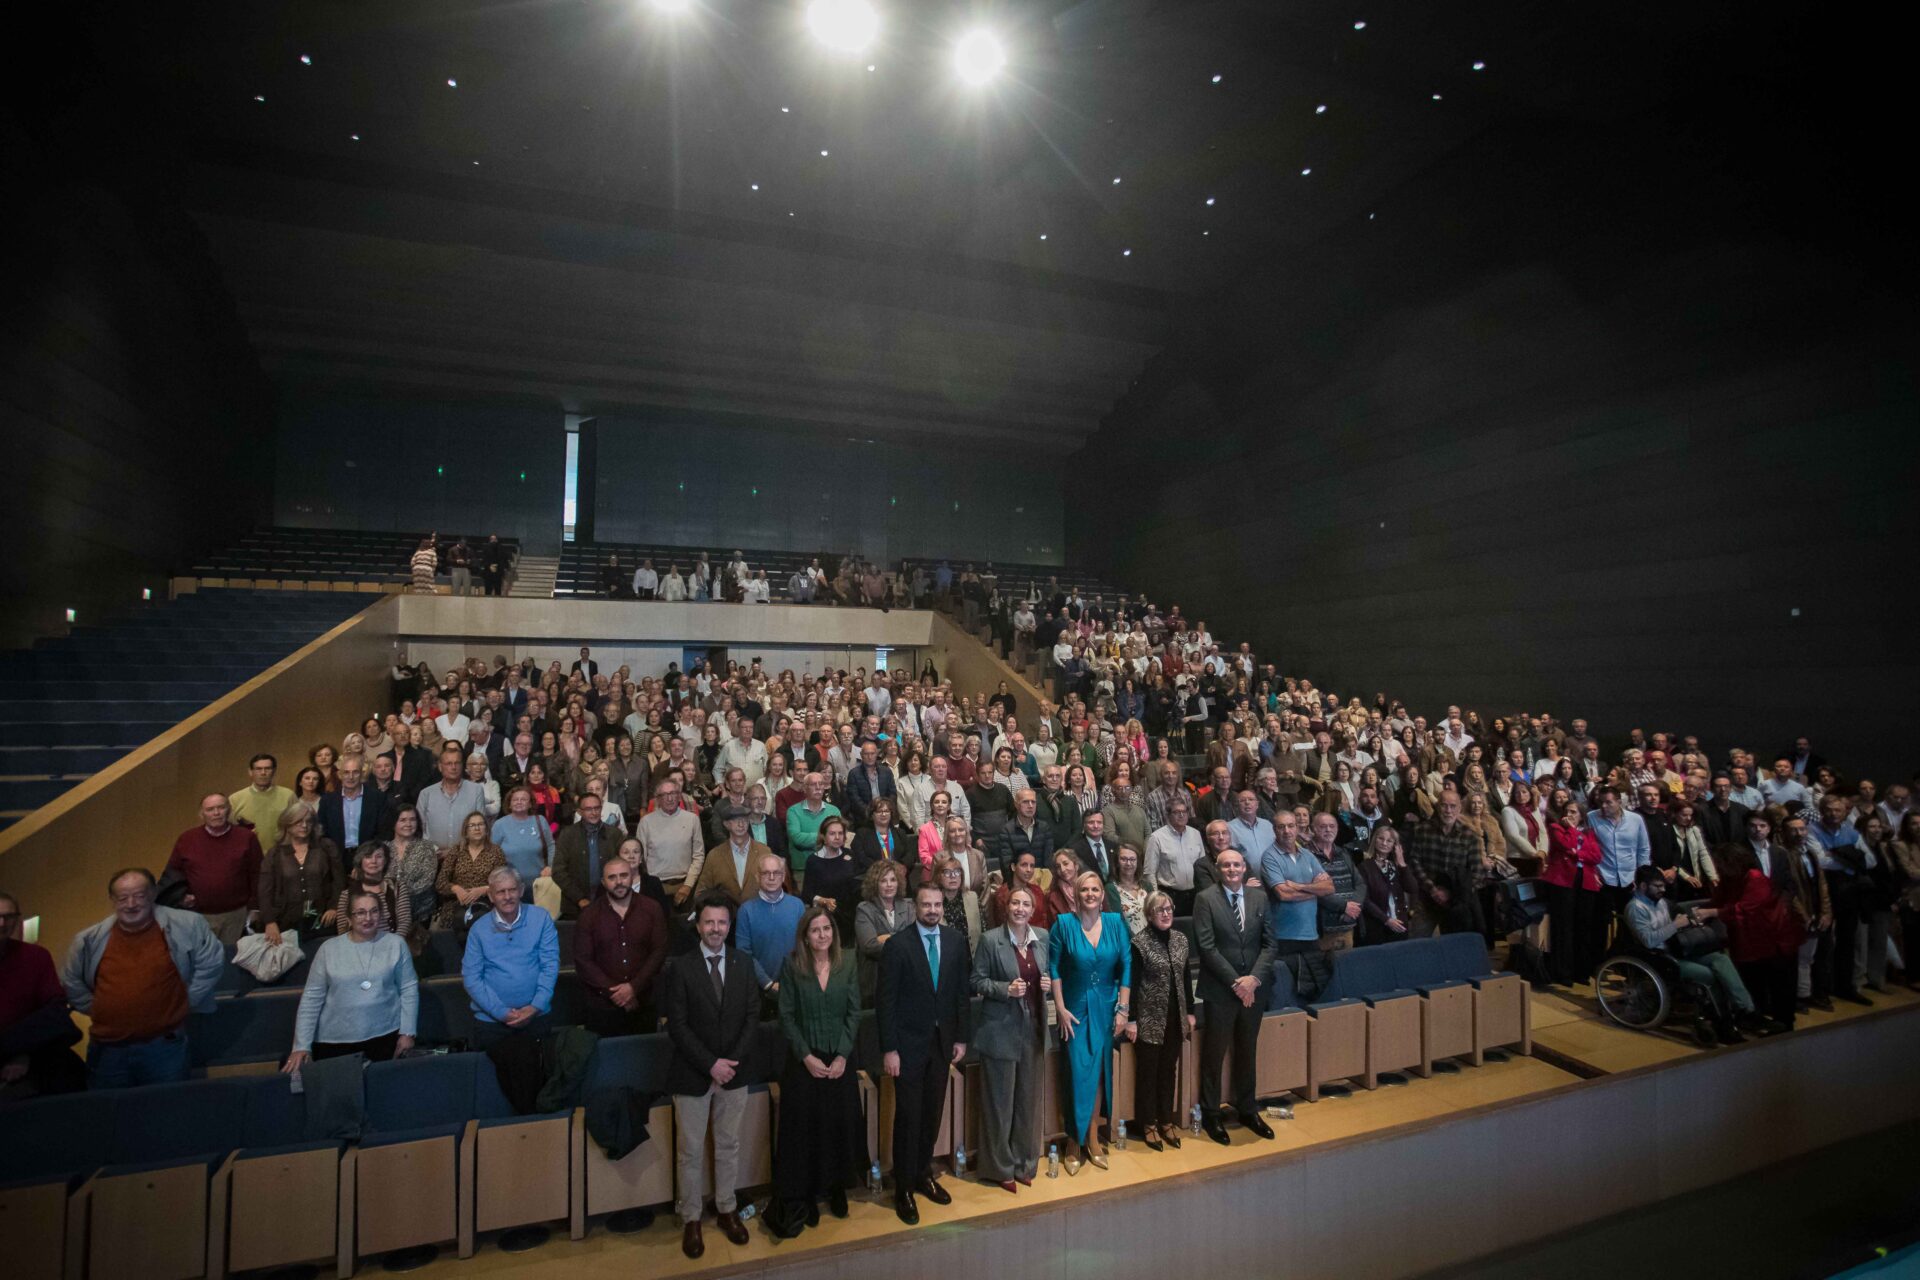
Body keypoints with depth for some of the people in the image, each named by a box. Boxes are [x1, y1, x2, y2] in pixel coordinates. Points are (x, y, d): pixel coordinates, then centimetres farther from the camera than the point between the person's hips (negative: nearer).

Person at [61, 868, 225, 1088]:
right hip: (106, 1050, 3)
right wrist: (94, 1008, 10)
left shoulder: (185, 926, -6)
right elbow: (70, 982, 19)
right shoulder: (89, 939, 4)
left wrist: (187, 1001, -1)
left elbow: (211, 962, 1)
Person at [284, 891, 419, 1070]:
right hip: (334, 1040, 0)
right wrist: (302, 1045, -5)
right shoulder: (329, 948, -1)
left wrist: (407, 1032, -3)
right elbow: (312, 998, 0)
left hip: (385, 1035, 0)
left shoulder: (395, 944, -1)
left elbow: (409, 989, 0)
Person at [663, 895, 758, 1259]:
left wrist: (733, 1060, -11)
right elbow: (677, 1025, -12)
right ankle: (691, 1219, 23)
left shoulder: (743, 964, 0)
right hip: (692, 1074, -2)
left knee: (728, 1146, 14)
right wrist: (710, 1064, -16)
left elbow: (752, 1015, 1)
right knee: (690, 1152, 8)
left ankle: (727, 1210, 29)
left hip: (733, 1071, 3)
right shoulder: (680, 966, -10)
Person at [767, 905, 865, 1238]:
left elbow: (854, 1012, -1)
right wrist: (806, 1056, -11)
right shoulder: (792, 966, -6)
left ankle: (837, 1189, 24)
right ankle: (799, 1200, 13)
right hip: (804, 1060, -2)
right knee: (802, 1126, 0)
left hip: (840, 1059, 2)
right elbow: (786, 1015, -5)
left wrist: (843, 1055, -8)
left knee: (841, 1123, 5)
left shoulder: (846, 963, -2)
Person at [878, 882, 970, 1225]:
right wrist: (888, 1049, -12)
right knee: (909, 1116, 3)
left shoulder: (956, 942, 1)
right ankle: (904, 1187, 19)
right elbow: (886, 1001, -10)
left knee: (933, 1113, 12)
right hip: (909, 1043, -4)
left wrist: (961, 1037, 5)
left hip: (942, 1040, 4)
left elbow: (961, 992, 7)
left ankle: (923, 1174, 31)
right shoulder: (897, 945, -11)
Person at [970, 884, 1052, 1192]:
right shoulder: (990, 940, -10)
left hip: (1034, 1028, 4)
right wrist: (1006, 989, -20)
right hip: (1001, 1028, -4)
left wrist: (1048, 985, -4)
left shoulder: (1042, 938, 4)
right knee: (1000, 1100, 5)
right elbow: (977, 981, -7)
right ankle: (1000, 1167, 20)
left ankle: (1024, 1162, 29)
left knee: (1027, 1098, 13)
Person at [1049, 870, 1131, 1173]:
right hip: (1075, 1008, -2)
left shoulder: (1116, 922, -5)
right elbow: (1054, 968, -5)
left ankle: (1093, 1137, 22)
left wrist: (1122, 1008, -4)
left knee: (1099, 1071, 8)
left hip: (1106, 1008, 2)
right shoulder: (1064, 923, -10)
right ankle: (1075, 1140, 16)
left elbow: (1126, 966, -1)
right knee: (1078, 1071, -1)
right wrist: (1060, 1008, -8)